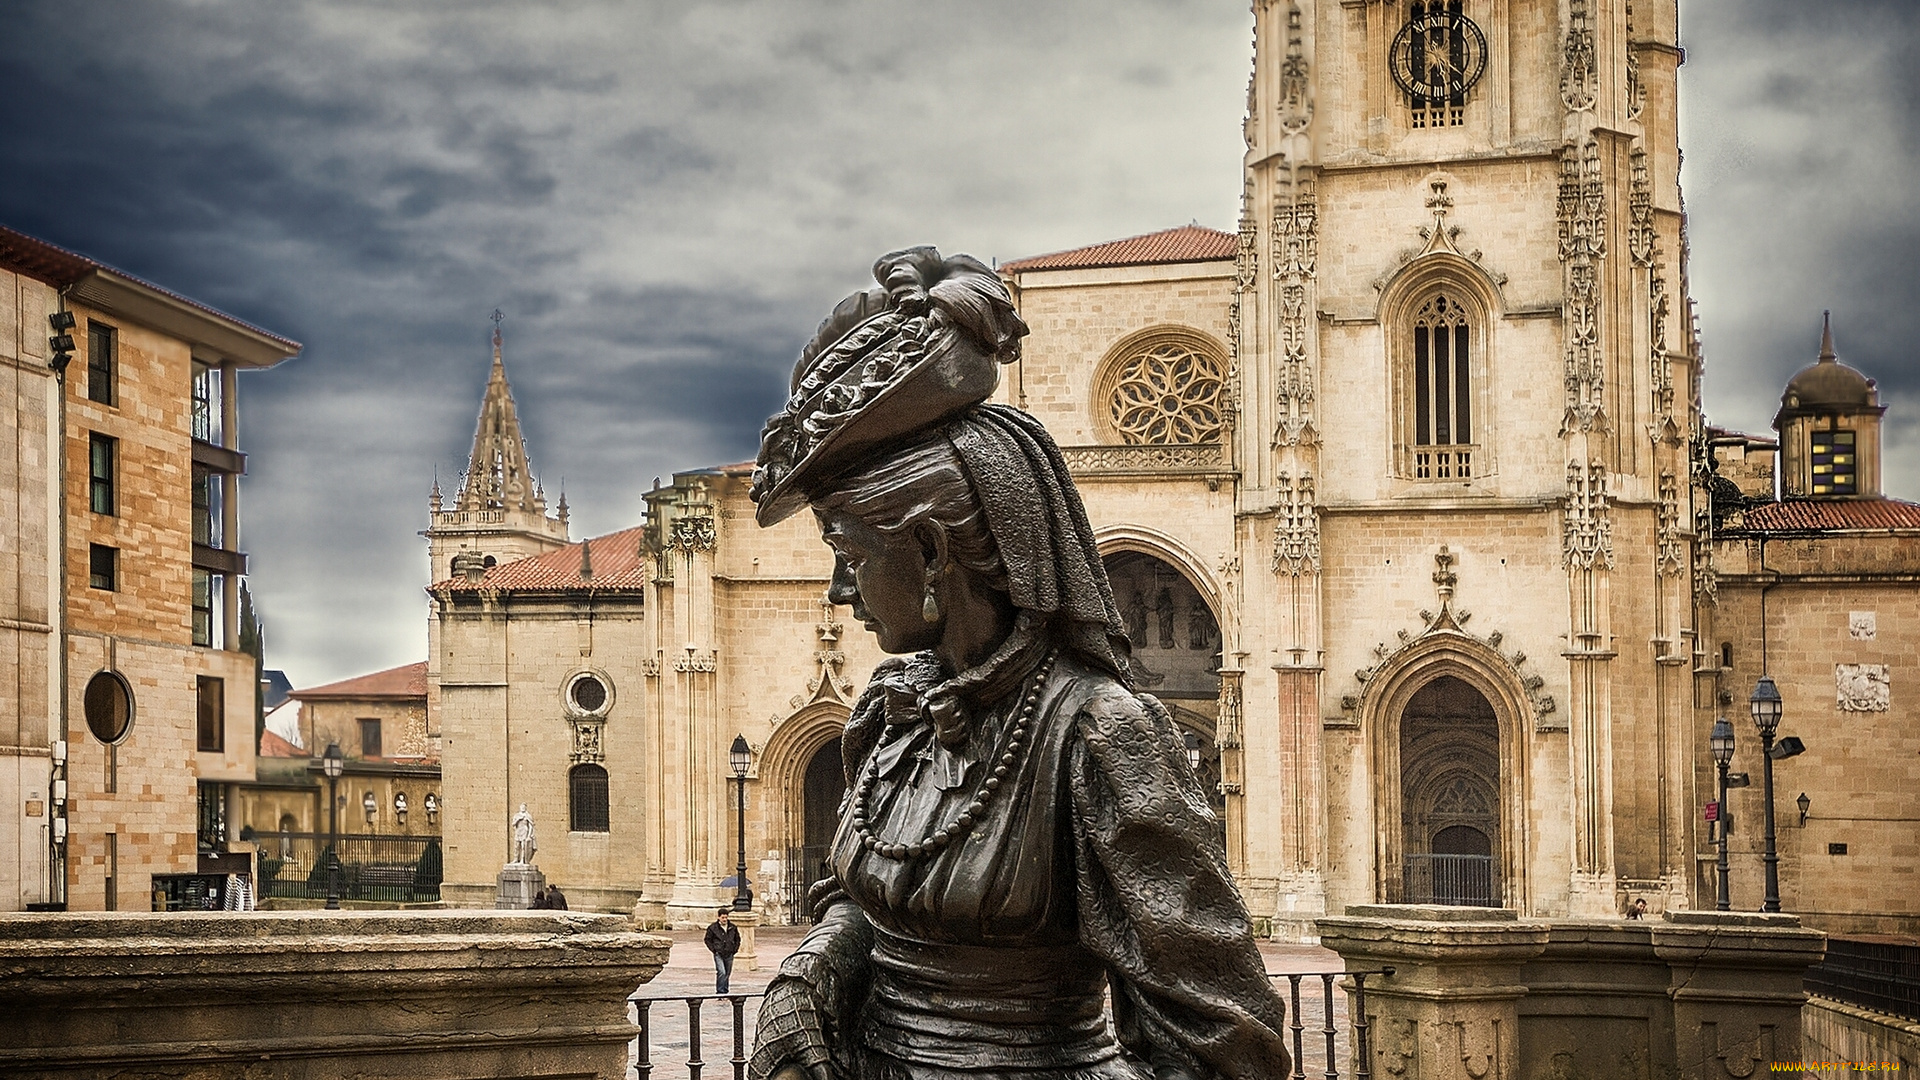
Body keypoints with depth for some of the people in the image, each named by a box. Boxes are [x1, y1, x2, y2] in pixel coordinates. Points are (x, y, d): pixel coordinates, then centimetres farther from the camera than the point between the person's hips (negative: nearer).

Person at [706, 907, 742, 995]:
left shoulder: (733, 928, 7)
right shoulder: (713, 928, -3)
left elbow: (737, 939, 19)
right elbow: (708, 939, 5)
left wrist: (735, 949, 8)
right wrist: (713, 950, -4)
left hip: (729, 955, 4)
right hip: (718, 954, -4)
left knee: (727, 974, 10)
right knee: (721, 972, -18)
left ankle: (725, 992, 21)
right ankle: (720, 991, -15)